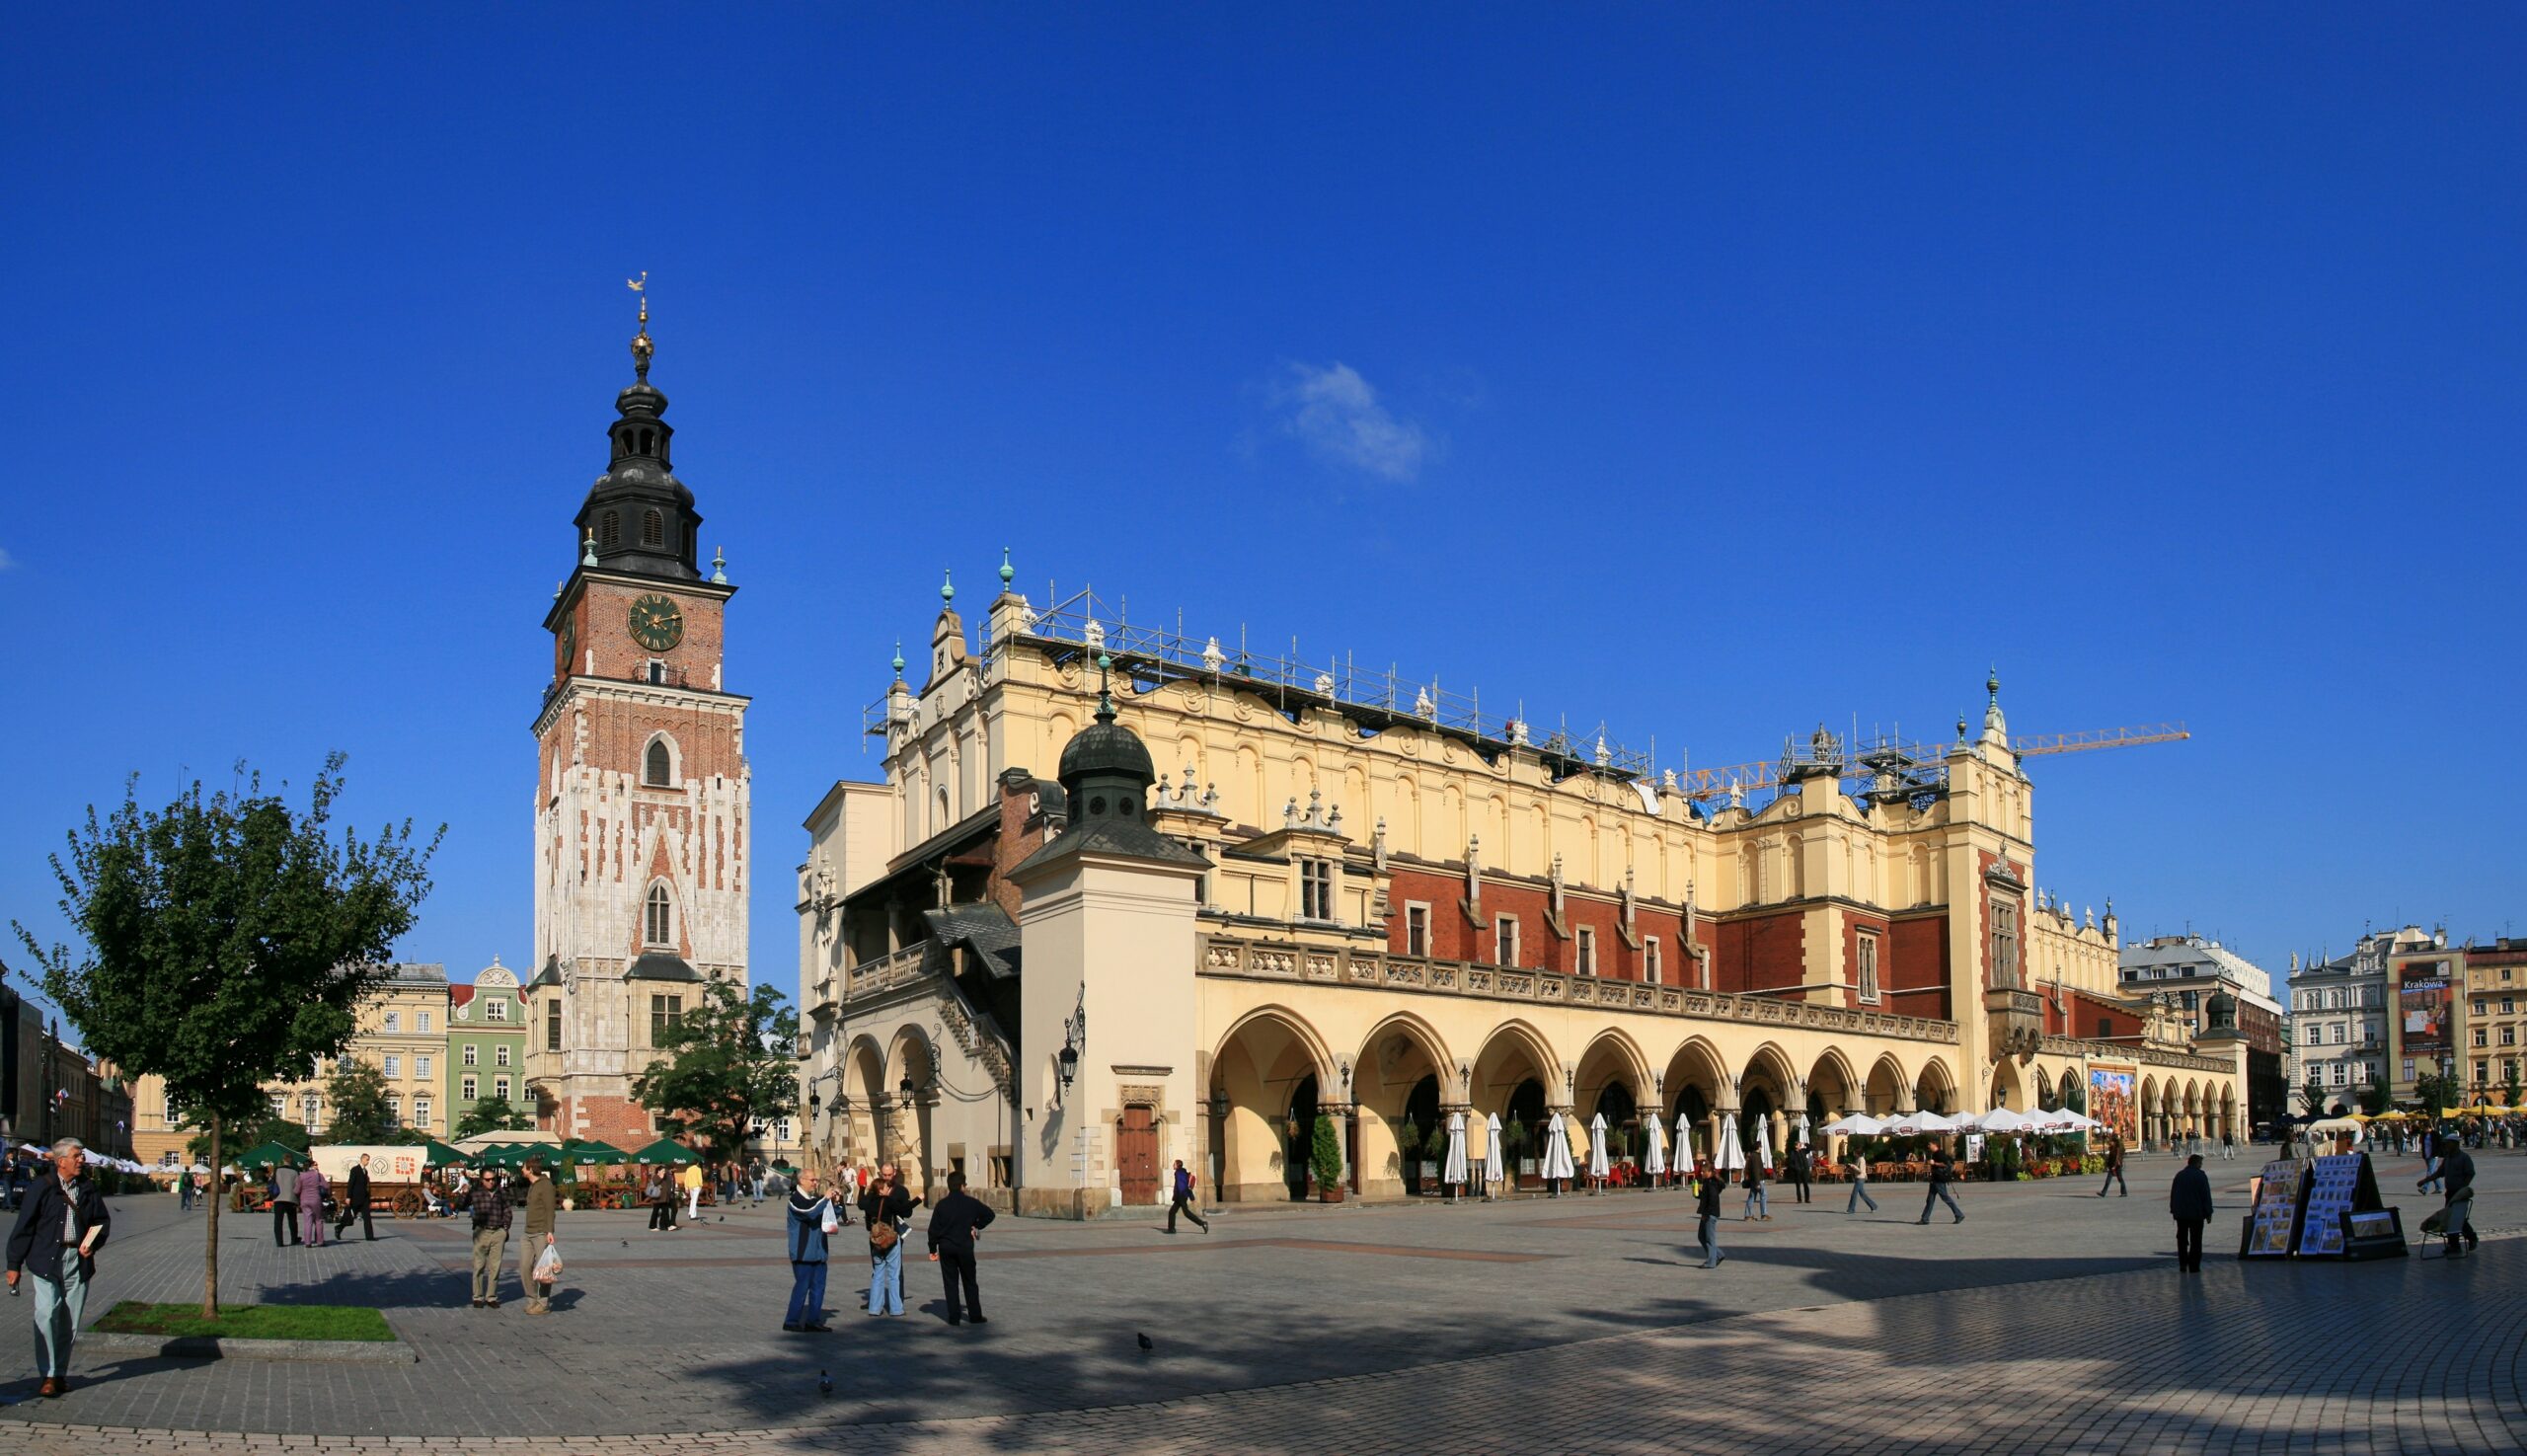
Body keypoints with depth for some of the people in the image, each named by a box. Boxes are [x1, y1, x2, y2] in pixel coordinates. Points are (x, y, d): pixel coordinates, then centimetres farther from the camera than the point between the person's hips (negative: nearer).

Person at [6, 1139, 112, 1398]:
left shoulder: (90, 1189, 8)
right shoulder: (41, 1188, -2)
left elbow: (102, 1221, 17)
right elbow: (24, 1227, 0)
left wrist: (93, 1243, -2)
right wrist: (14, 1264, 0)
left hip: (78, 1261, 3)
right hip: (47, 1261, -3)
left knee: (70, 1320, 6)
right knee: (46, 1314, -13)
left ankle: (61, 1373, 17)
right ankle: (48, 1376, -5)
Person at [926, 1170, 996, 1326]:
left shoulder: (942, 1204, -2)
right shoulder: (971, 1202, -4)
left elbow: (933, 1229, -3)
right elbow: (989, 1214, 0)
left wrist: (932, 1250, 5)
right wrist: (977, 1226, 11)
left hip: (946, 1248, 1)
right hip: (965, 1247, -1)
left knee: (950, 1283, 7)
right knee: (969, 1282, 10)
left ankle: (954, 1317, 5)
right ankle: (975, 1315, 12)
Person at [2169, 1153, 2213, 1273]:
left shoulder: (2179, 1175, 8)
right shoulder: (2201, 1175, -8)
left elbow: (2172, 1194, 11)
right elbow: (2206, 1196, -9)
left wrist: (2173, 1210, 17)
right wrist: (2208, 1213, -4)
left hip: (2180, 1213, 4)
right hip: (2196, 1213, -4)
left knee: (2182, 1239, 10)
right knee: (2195, 1241, 2)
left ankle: (2182, 1265, 7)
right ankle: (2194, 1266, -1)